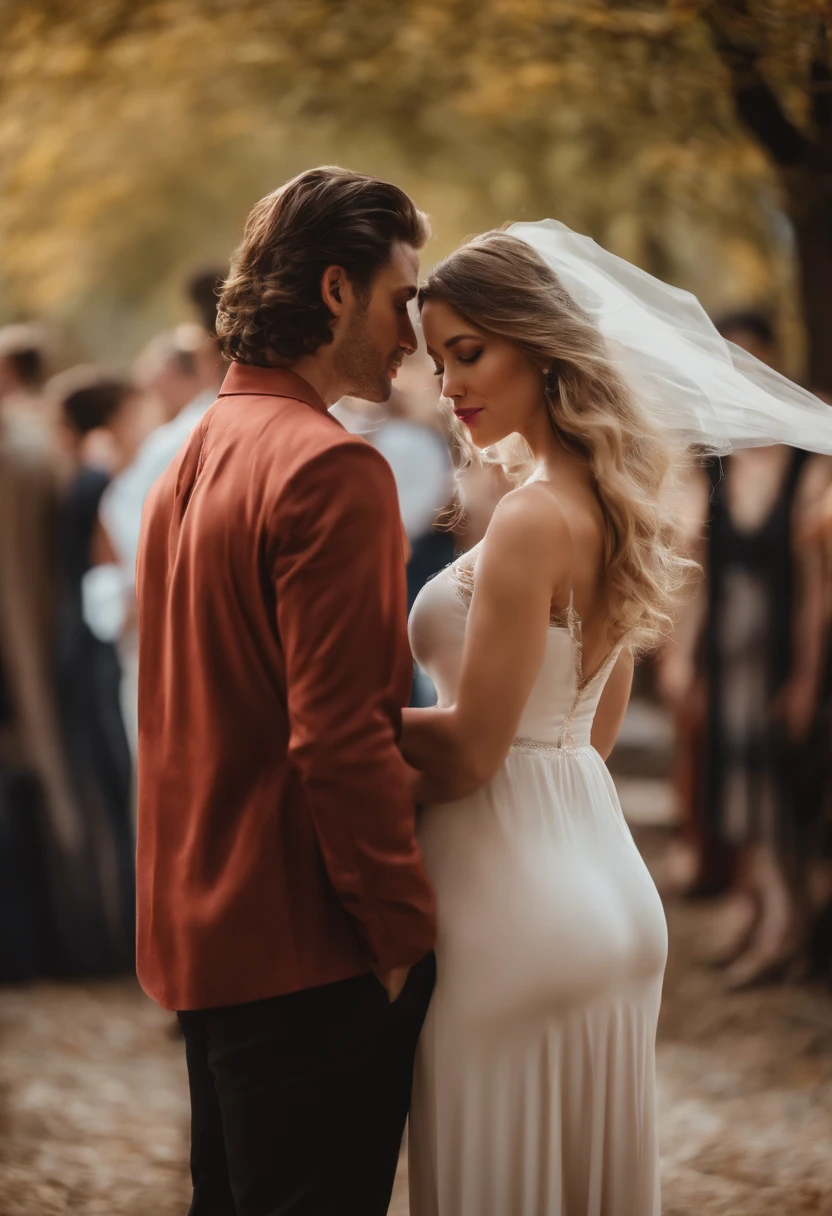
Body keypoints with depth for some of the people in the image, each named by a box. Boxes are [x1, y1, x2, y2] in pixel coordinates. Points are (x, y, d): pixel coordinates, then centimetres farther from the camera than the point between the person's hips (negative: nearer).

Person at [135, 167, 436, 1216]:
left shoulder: (189, 458, 15)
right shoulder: (331, 469, -16)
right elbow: (341, 739, -22)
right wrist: (407, 930, -14)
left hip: (199, 934, 10)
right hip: (308, 953, -10)